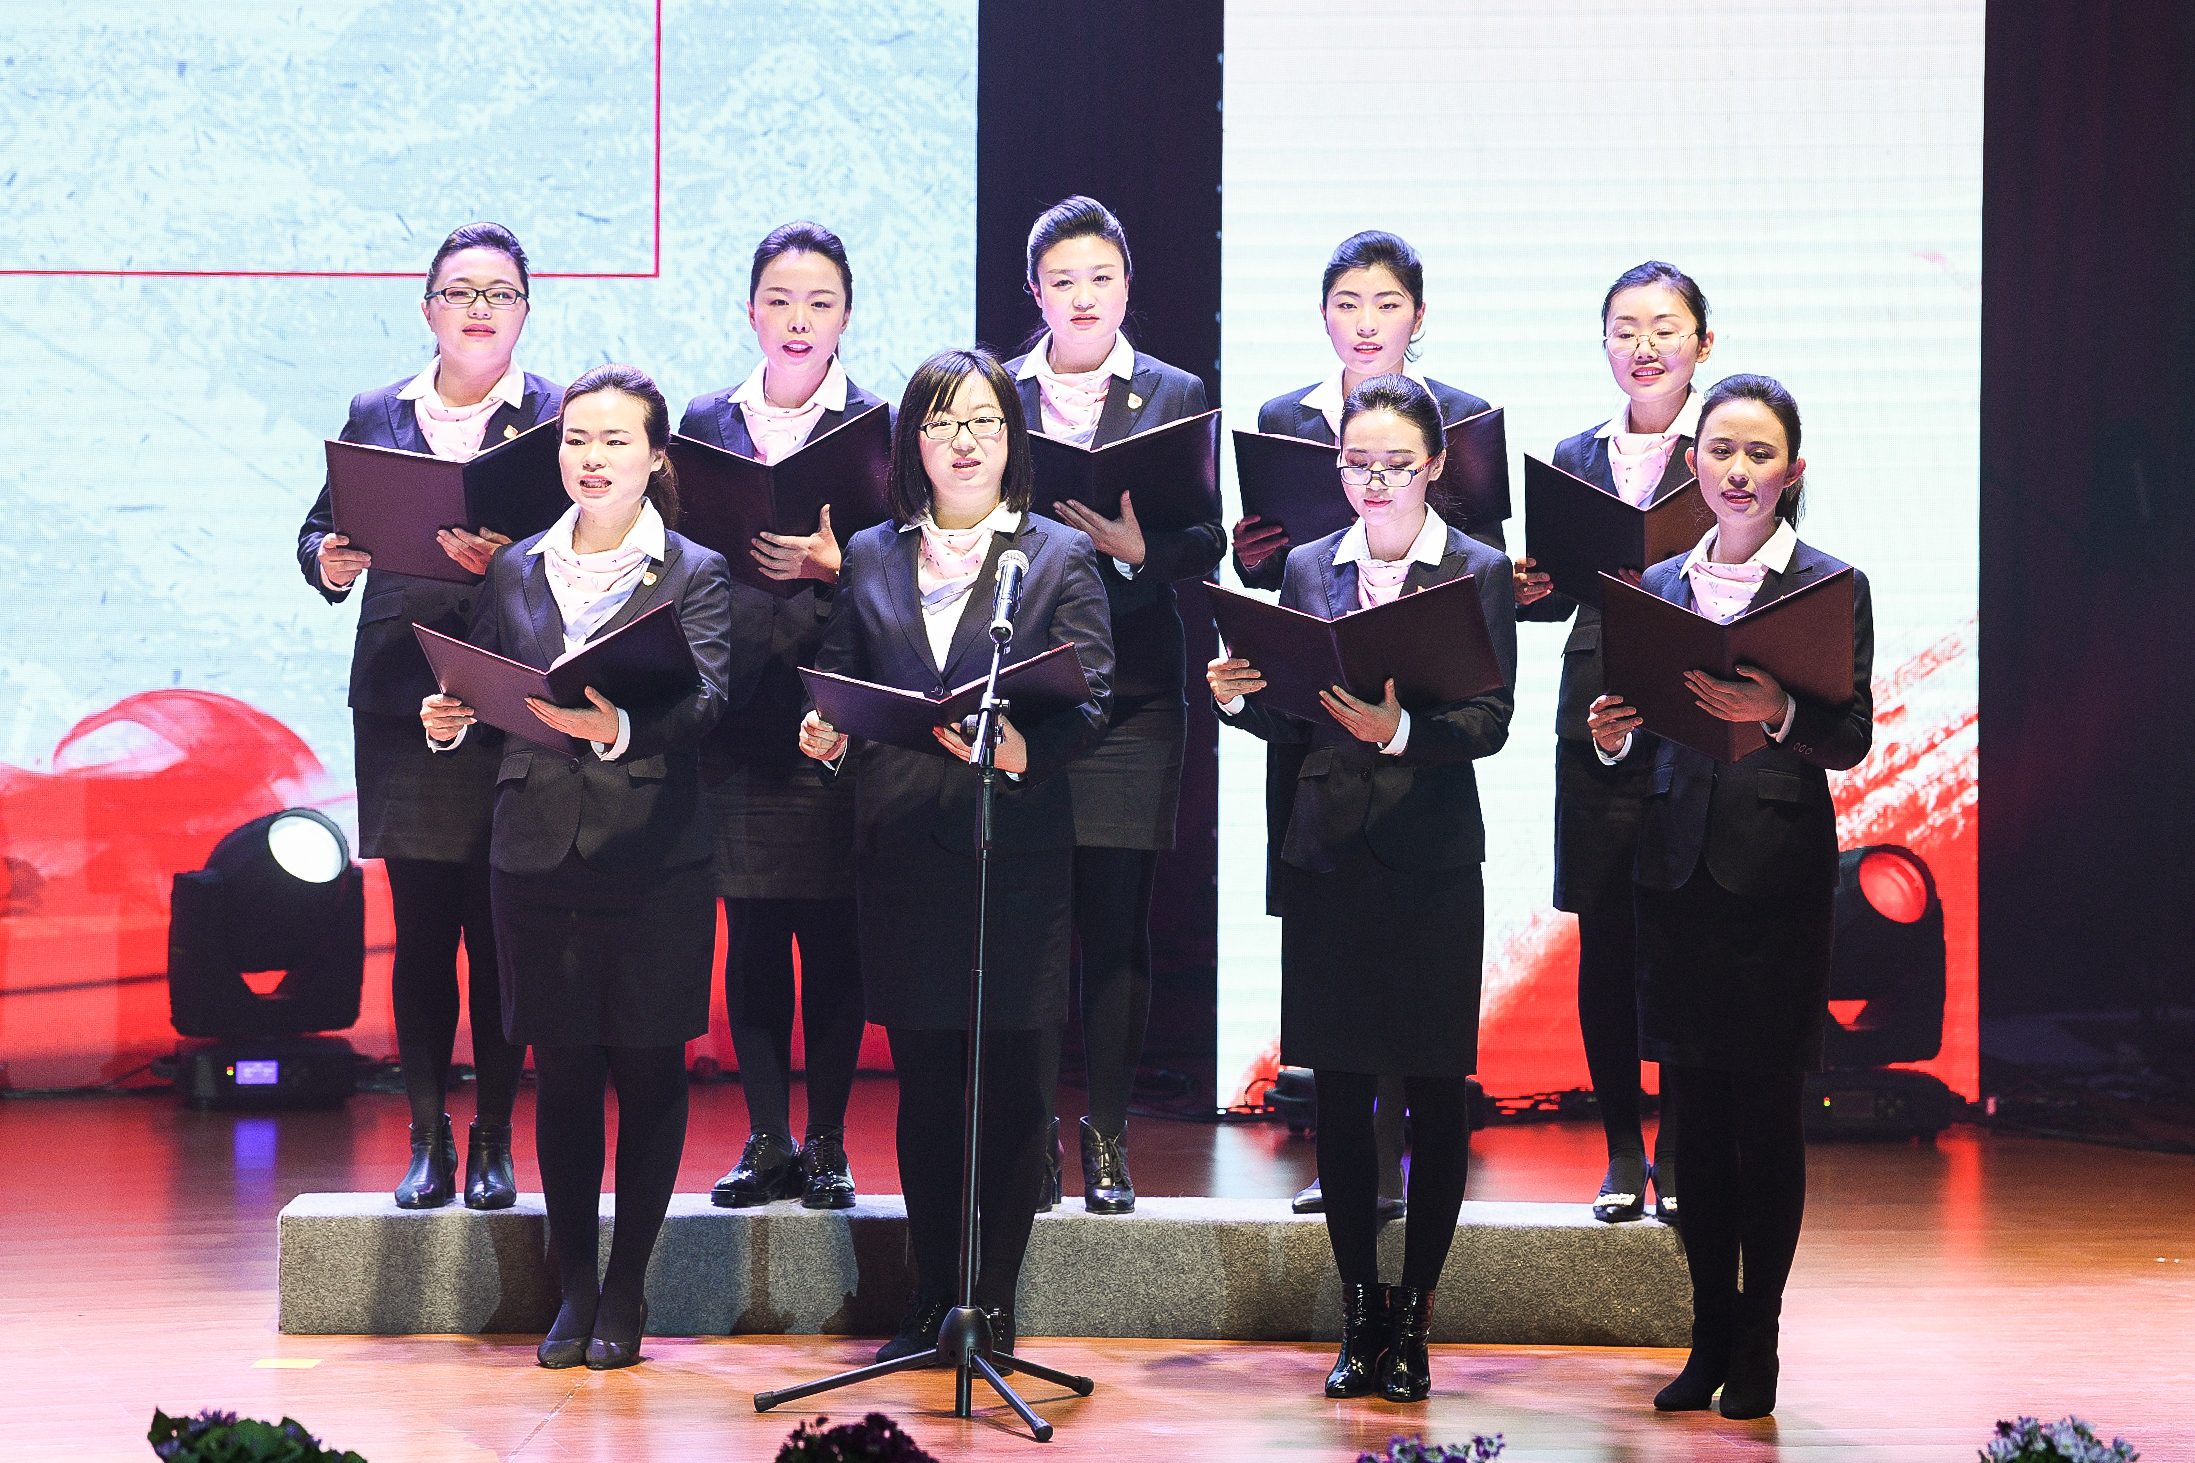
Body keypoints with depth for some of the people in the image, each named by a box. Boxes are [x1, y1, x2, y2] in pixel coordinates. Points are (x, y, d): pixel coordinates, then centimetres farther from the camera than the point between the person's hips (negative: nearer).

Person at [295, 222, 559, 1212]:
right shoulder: (376, 415, 13)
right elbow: (322, 529, 14)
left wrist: (511, 558, -22)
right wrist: (330, 562, -8)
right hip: (404, 709, 2)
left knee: (501, 934, 0)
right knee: (420, 931, 3)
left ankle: (493, 1142, 8)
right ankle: (428, 1141, 10)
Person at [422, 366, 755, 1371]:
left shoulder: (693, 573, 1)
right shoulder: (517, 571, 12)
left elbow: (708, 695, -14)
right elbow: (480, 687, 13)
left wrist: (621, 726, -32)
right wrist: (448, 724, -10)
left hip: (655, 853, -3)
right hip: (538, 845, 3)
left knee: (648, 1068, 1)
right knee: (562, 1069, 5)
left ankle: (626, 1290, 9)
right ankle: (573, 1287, 13)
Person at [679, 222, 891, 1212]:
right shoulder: (706, 424, 11)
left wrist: (828, 563, -18)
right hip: (741, 712, 2)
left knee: (834, 933, 0)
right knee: (752, 932, 3)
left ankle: (826, 1143, 7)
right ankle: (766, 1140, 10)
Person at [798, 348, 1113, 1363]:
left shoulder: (1061, 557, 6)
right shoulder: (869, 558, 15)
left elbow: (1091, 702, -3)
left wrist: (1025, 751, -22)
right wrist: (825, 738, -7)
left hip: (1017, 850, -2)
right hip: (901, 851, 2)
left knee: (1010, 1085, -1)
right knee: (922, 1085, 5)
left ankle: (993, 1305, 5)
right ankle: (932, 1301, 13)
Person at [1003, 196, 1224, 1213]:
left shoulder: (1176, 396, 8)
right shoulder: (993, 391, 10)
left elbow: (1208, 542, 2)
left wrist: (1135, 547, -17)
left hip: (1129, 698, 0)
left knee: (1118, 926, 1)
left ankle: (1107, 1137, 8)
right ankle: (1031, 1138, 6)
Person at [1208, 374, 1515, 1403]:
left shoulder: (1479, 571, 0)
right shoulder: (1309, 569, 11)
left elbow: (1491, 721, -9)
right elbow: (1296, 723, 13)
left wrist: (1398, 729, -27)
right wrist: (1241, 699, -8)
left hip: (1433, 857, -3)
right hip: (1328, 851, 3)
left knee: (1435, 1092, 0)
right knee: (1339, 1091, 4)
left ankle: (1413, 1320, 7)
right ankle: (1360, 1313, 12)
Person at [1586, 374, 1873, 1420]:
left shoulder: (1832, 587, 1)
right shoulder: (1659, 587, 13)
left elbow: (1853, 738, -8)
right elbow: (1647, 737, 15)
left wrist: (1779, 712, -26)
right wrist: (1612, 736, -7)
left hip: (1776, 872, -4)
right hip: (1678, 869, 4)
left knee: (1767, 1113, -1)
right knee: (1694, 1110, 5)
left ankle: (1757, 1343, 7)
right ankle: (1709, 1338, 13)